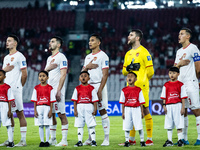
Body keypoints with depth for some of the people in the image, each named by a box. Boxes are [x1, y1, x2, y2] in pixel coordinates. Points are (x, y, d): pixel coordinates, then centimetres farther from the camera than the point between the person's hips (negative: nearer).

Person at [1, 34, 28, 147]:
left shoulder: (19, 56, -6)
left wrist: (19, 86, -2)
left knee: (20, 113, -6)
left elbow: (24, 74, -8)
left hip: (16, 89, -8)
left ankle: (23, 140, -5)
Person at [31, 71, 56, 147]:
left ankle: (47, 141, 5)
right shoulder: (36, 88, 6)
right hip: (39, 108, 2)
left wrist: (50, 111, -7)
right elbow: (34, 100, 7)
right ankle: (42, 141, 9)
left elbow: (52, 101, 0)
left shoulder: (50, 88, 1)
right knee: (40, 125, 3)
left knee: (47, 125, -2)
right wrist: (35, 111, 0)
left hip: (47, 108, -2)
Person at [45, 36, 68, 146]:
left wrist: (58, 91, -20)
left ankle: (64, 140, -9)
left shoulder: (61, 57, -7)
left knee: (61, 114, -8)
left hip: (57, 89, -8)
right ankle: (53, 139, 15)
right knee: (51, 114, 9)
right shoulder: (49, 58, 19)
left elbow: (63, 75, -14)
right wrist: (47, 68, 1)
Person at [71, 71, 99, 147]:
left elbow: (95, 100, 2)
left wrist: (95, 109, -7)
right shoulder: (77, 88, 7)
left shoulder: (91, 88, 3)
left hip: (89, 107, -2)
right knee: (79, 125, 4)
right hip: (79, 108, 2)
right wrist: (75, 110, -3)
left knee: (91, 125, -2)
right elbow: (75, 100, 5)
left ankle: (93, 141, 2)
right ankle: (80, 141, 9)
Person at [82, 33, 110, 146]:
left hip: (99, 85, -7)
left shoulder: (103, 56, -6)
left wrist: (99, 90, -19)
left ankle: (107, 138, -3)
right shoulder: (88, 57, 17)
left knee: (102, 111, -5)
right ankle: (90, 138, 12)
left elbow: (105, 74, -11)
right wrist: (86, 67, -4)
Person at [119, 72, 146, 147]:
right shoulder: (124, 90, 4)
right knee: (126, 126, 1)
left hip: (136, 109, -1)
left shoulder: (138, 90, 2)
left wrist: (142, 112, 1)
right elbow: (122, 103, 6)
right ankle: (127, 141, 11)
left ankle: (142, 140, 6)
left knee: (139, 126, -4)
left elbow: (141, 102, 4)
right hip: (127, 109, 1)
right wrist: (123, 112, 1)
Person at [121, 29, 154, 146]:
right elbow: (124, 71, 20)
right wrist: (127, 68, 0)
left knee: (145, 110, -6)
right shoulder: (128, 54, 19)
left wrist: (142, 80, 5)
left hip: (141, 87, -7)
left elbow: (150, 71, -5)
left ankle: (150, 139, -3)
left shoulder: (144, 52, -3)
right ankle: (132, 139, 12)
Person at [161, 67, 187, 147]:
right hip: (168, 106, 3)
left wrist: (183, 107, -6)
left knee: (179, 124, -3)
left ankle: (180, 140, 1)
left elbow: (183, 97, -1)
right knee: (169, 124, 4)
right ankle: (169, 141, 9)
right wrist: (164, 106, 0)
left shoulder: (180, 85, 1)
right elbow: (164, 97, 10)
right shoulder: (166, 85, 9)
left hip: (177, 105, -3)